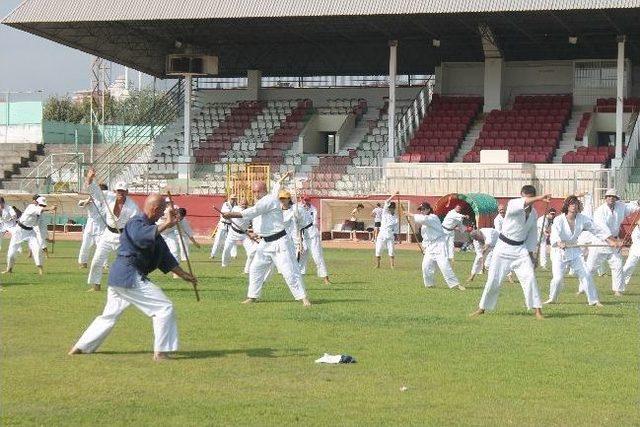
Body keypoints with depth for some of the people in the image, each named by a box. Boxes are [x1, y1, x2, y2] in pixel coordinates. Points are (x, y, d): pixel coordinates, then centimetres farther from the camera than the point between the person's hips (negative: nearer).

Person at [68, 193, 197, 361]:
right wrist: (166, 224, -36)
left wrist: (184, 275, 19)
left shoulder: (150, 228, 19)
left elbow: (165, 257, 22)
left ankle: (81, 347, 27)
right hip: (130, 277, -11)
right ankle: (160, 352, -5)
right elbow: (142, 238, -36)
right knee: (165, 309, -8)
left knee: (109, 316, 22)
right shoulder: (136, 223, -11)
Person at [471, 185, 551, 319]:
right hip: (503, 247, -3)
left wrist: (531, 252, 6)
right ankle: (482, 308, 18)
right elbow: (523, 204, -39)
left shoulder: (533, 213, 4)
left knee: (529, 277, -11)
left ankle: (537, 310, -7)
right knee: (493, 280, 2)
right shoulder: (513, 204, -14)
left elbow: (532, 233, 14)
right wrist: (540, 198, -51)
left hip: (521, 249, 4)